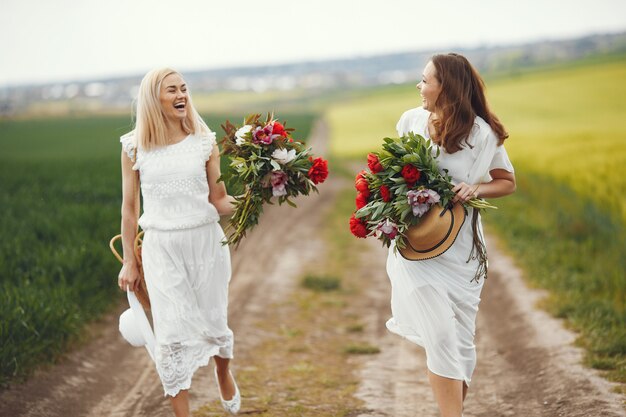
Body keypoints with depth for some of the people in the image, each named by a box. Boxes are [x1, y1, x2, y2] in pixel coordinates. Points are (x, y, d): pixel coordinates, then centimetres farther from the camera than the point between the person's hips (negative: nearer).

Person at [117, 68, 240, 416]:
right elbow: (129, 209, 5)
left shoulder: (205, 143, 1)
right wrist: (129, 262, 7)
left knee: (213, 326, 12)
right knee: (173, 335, -3)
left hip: (206, 241, 1)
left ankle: (224, 374, 46)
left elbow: (219, 202, 2)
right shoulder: (135, 148, -1)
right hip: (161, 247, -1)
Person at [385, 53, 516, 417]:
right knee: (441, 338, -9)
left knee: (462, 340, 7)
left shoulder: (482, 134, -7)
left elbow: (508, 182, 5)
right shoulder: (411, 121, -1)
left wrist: (476, 189, -15)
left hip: (460, 249, 0)